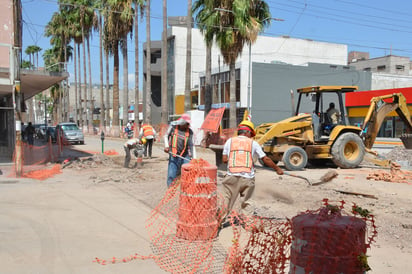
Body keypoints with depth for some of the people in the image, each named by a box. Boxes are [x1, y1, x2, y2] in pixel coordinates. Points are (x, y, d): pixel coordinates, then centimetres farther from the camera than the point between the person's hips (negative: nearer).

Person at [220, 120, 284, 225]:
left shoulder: (230, 141, 7)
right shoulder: (253, 143, 6)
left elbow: (224, 159, 5)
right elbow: (266, 159, 8)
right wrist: (277, 169, 20)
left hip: (232, 176, 0)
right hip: (248, 177, 0)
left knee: (227, 200, 12)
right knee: (246, 202, 14)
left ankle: (221, 220, 19)